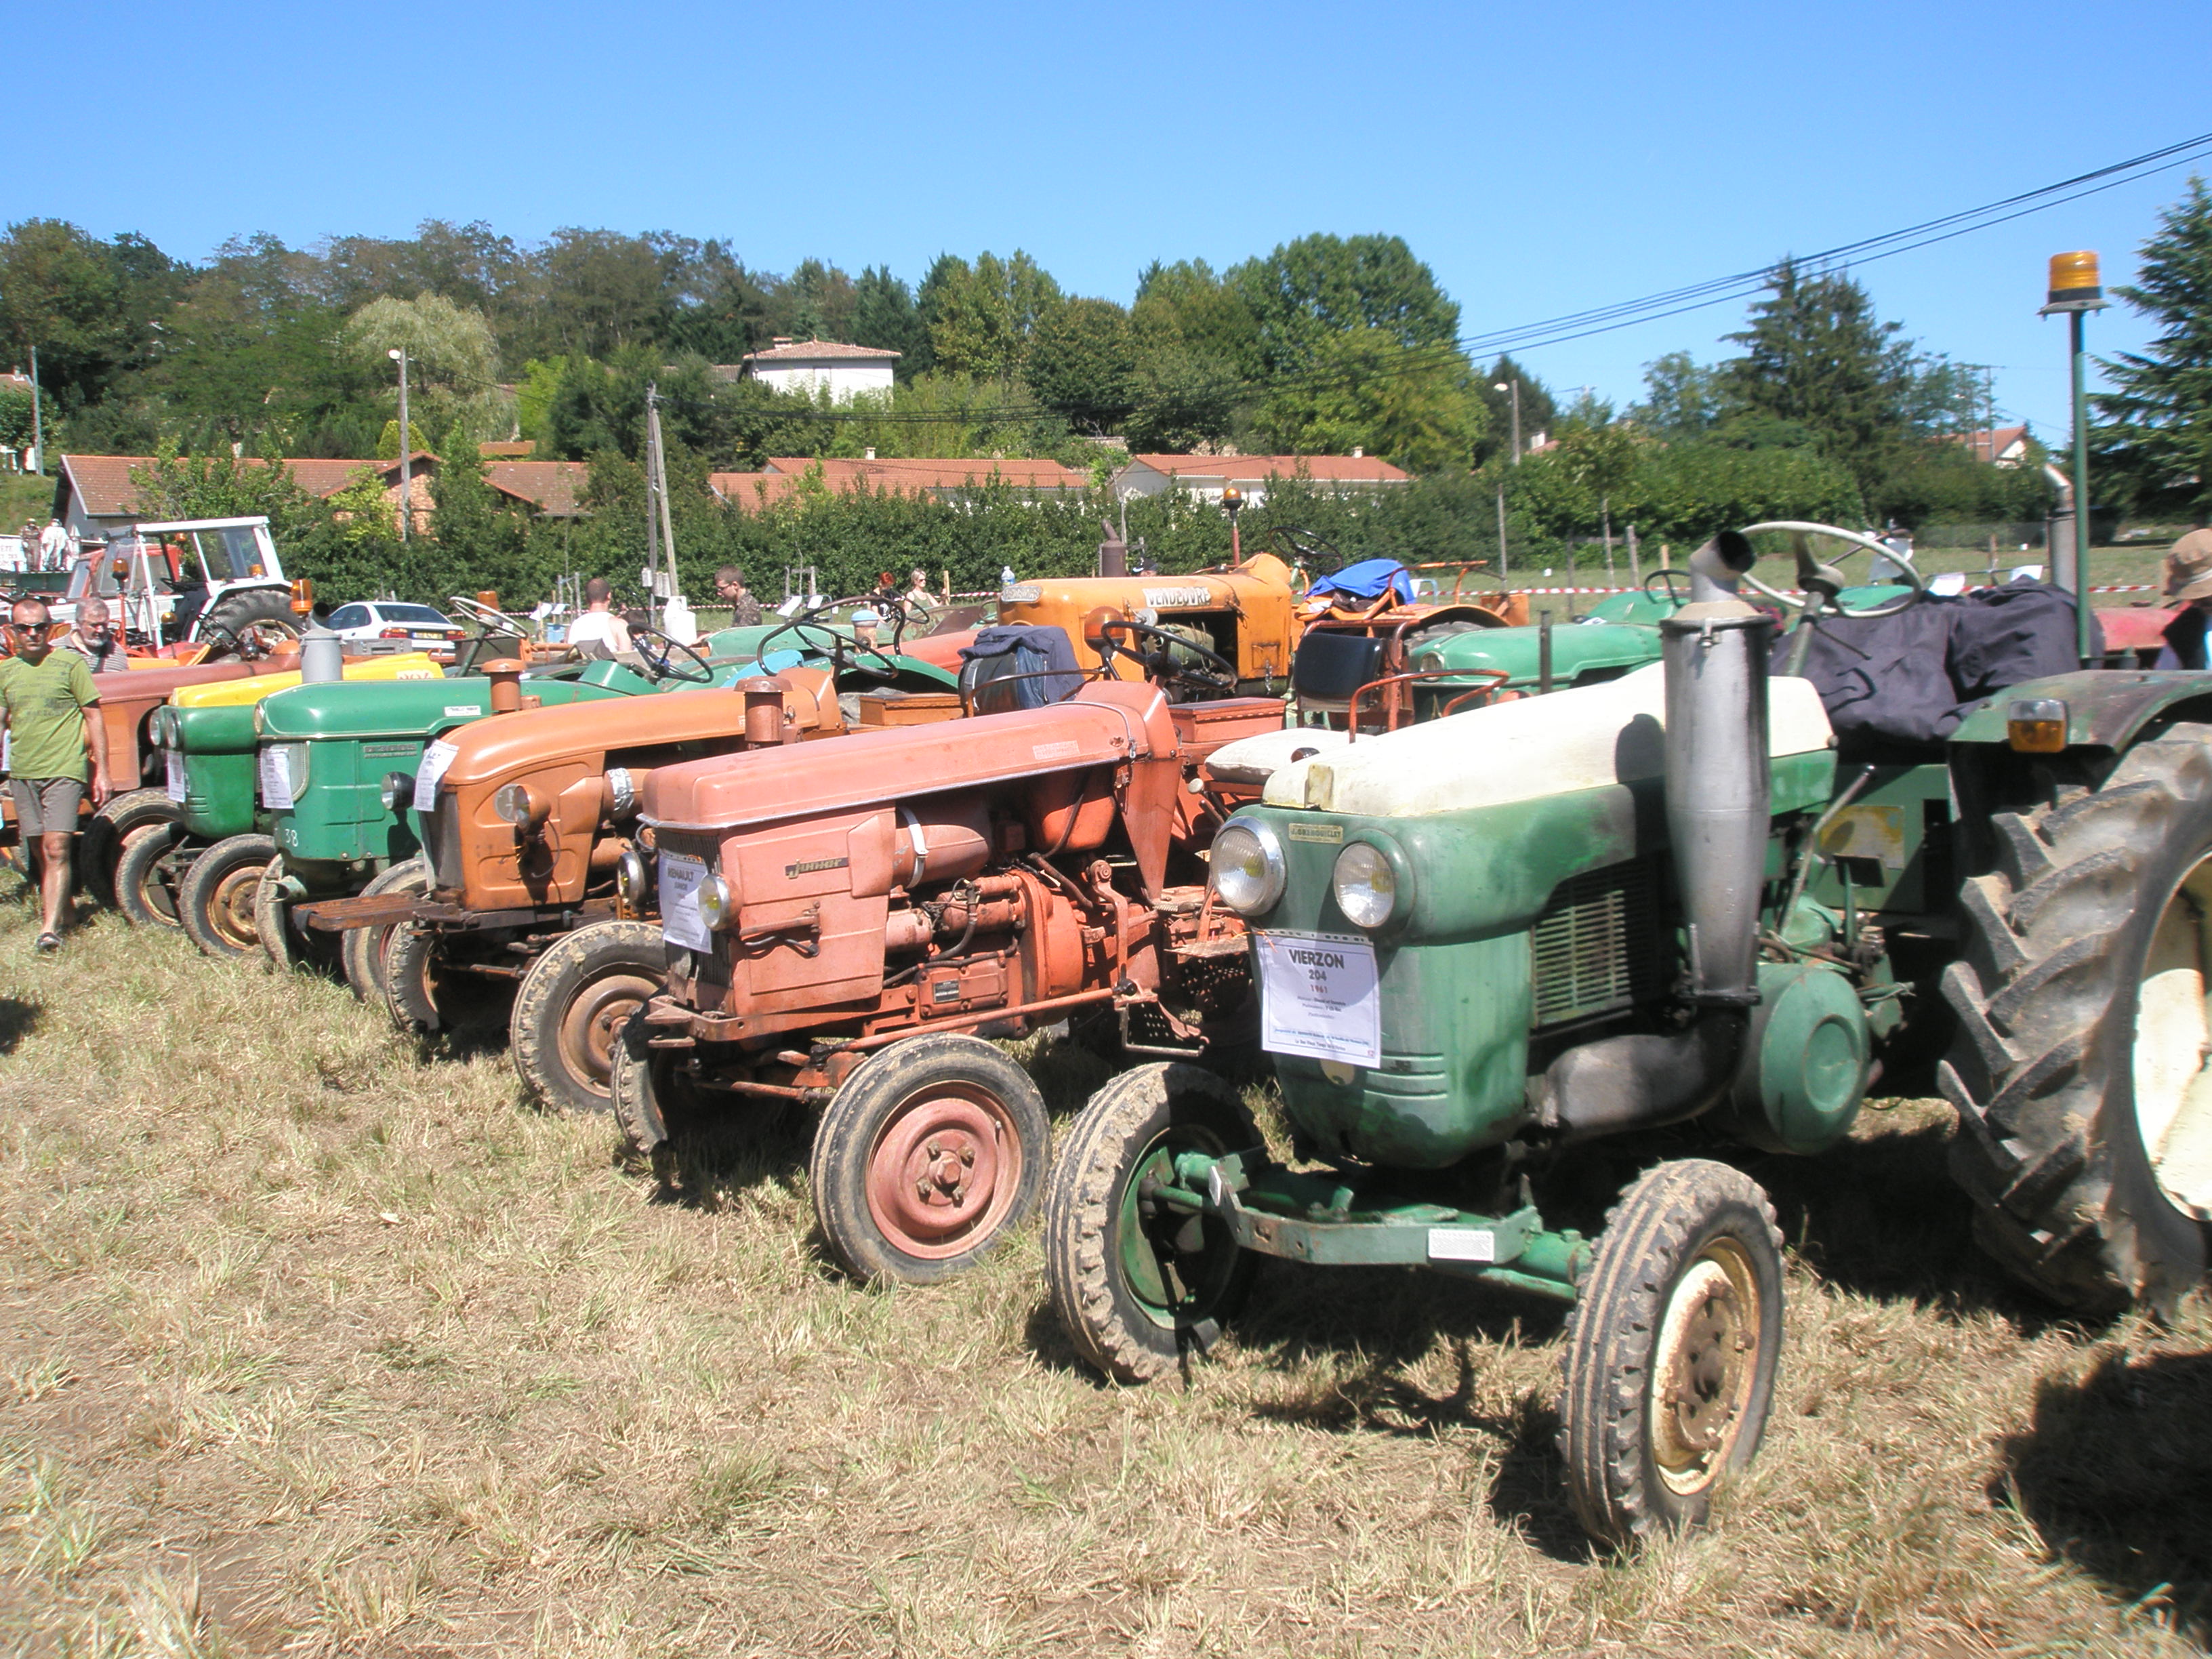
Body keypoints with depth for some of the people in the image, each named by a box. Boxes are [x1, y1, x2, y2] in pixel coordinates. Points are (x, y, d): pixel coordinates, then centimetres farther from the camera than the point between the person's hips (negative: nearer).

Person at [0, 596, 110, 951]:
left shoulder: (70, 664, -4)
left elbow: (93, 718, -2)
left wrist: (101, 771, -4)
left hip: (64, 770, -5)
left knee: (56, 849, -12)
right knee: (38, 852, 11)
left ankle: (50, 928, -15)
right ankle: (57, 907, 28)